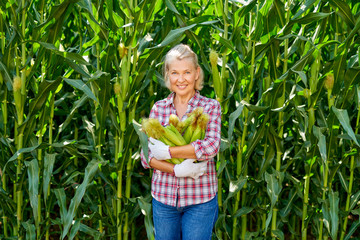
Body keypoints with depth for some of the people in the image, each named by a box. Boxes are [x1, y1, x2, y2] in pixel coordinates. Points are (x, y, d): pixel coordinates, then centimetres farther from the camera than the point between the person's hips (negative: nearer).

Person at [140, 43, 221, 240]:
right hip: (163, 196, 2)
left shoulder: (210, 107, -3)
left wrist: (166, 151, -18)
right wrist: (177, 170, -18)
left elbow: (211, 146, -19)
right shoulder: (158, 108, 3)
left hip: (200, 199, -2)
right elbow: (146, 157, -2)